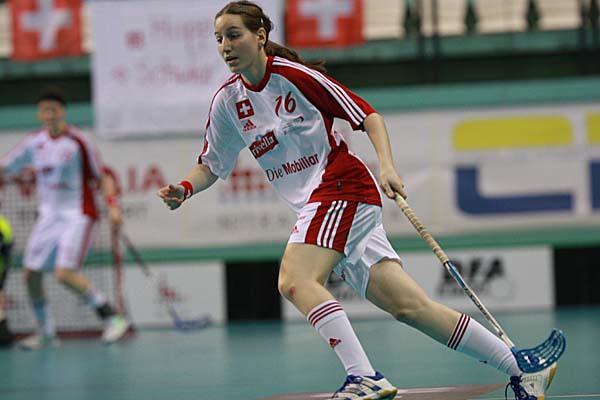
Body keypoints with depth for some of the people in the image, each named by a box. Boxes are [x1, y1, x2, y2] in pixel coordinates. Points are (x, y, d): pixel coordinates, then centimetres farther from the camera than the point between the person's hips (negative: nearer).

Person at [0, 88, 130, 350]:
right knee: (31, 273, 6)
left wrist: (112, 205, -16)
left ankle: (113, 318, -11)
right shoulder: (34, 143, 4)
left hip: (77, 216, -6)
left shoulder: (78, 142, -11)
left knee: (65, 273, -22)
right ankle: (46, 332, 24)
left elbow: (100, 178, -4)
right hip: (48, 215, 7)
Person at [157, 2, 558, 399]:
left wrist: (387, 166, -19)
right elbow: (210, 166, 17)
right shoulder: (227, 101, 8)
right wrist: (184, 190, -3)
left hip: (341, 188, -6)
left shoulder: (294, 75, -10)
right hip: (315, 205, 6)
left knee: (295, 279, -27)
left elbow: (367, 115, -7)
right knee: (410, 307, -1)